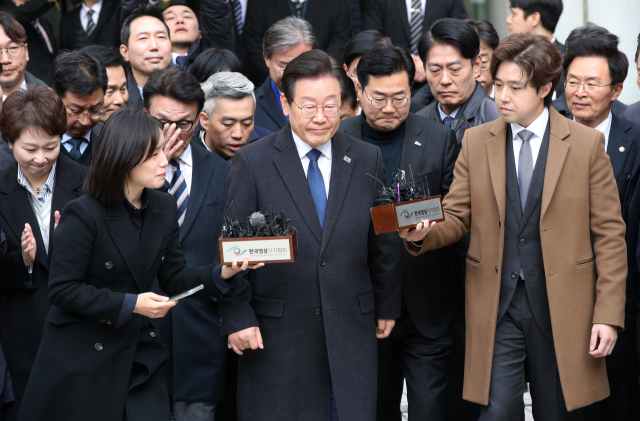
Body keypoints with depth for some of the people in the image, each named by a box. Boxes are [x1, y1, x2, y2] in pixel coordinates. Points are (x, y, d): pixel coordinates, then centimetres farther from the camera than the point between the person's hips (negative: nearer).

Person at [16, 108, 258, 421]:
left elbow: (173, 277, 8)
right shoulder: (83, 216, -16)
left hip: (139, 357, 5)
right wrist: (130, 304, -21)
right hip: (82, 359, -5)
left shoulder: (163, 208, 4)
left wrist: (222, 273, -10)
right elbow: (63, 289, -16)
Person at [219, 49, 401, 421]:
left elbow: (384, 242, 12)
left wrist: (387, 307, 14)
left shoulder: (368, 160, 6)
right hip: (275, 333, -2)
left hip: (351, 330, 3)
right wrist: (238, 317, -7)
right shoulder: (252, 163, -4)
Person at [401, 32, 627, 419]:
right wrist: (423, 234, -15)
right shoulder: (476, 142, 7)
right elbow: (456, 218, 9)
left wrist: (609, 314, -5)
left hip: (560, 308, -1)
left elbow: (609, 234, 0)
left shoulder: (586, 144, 0)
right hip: (497, 309, 1)